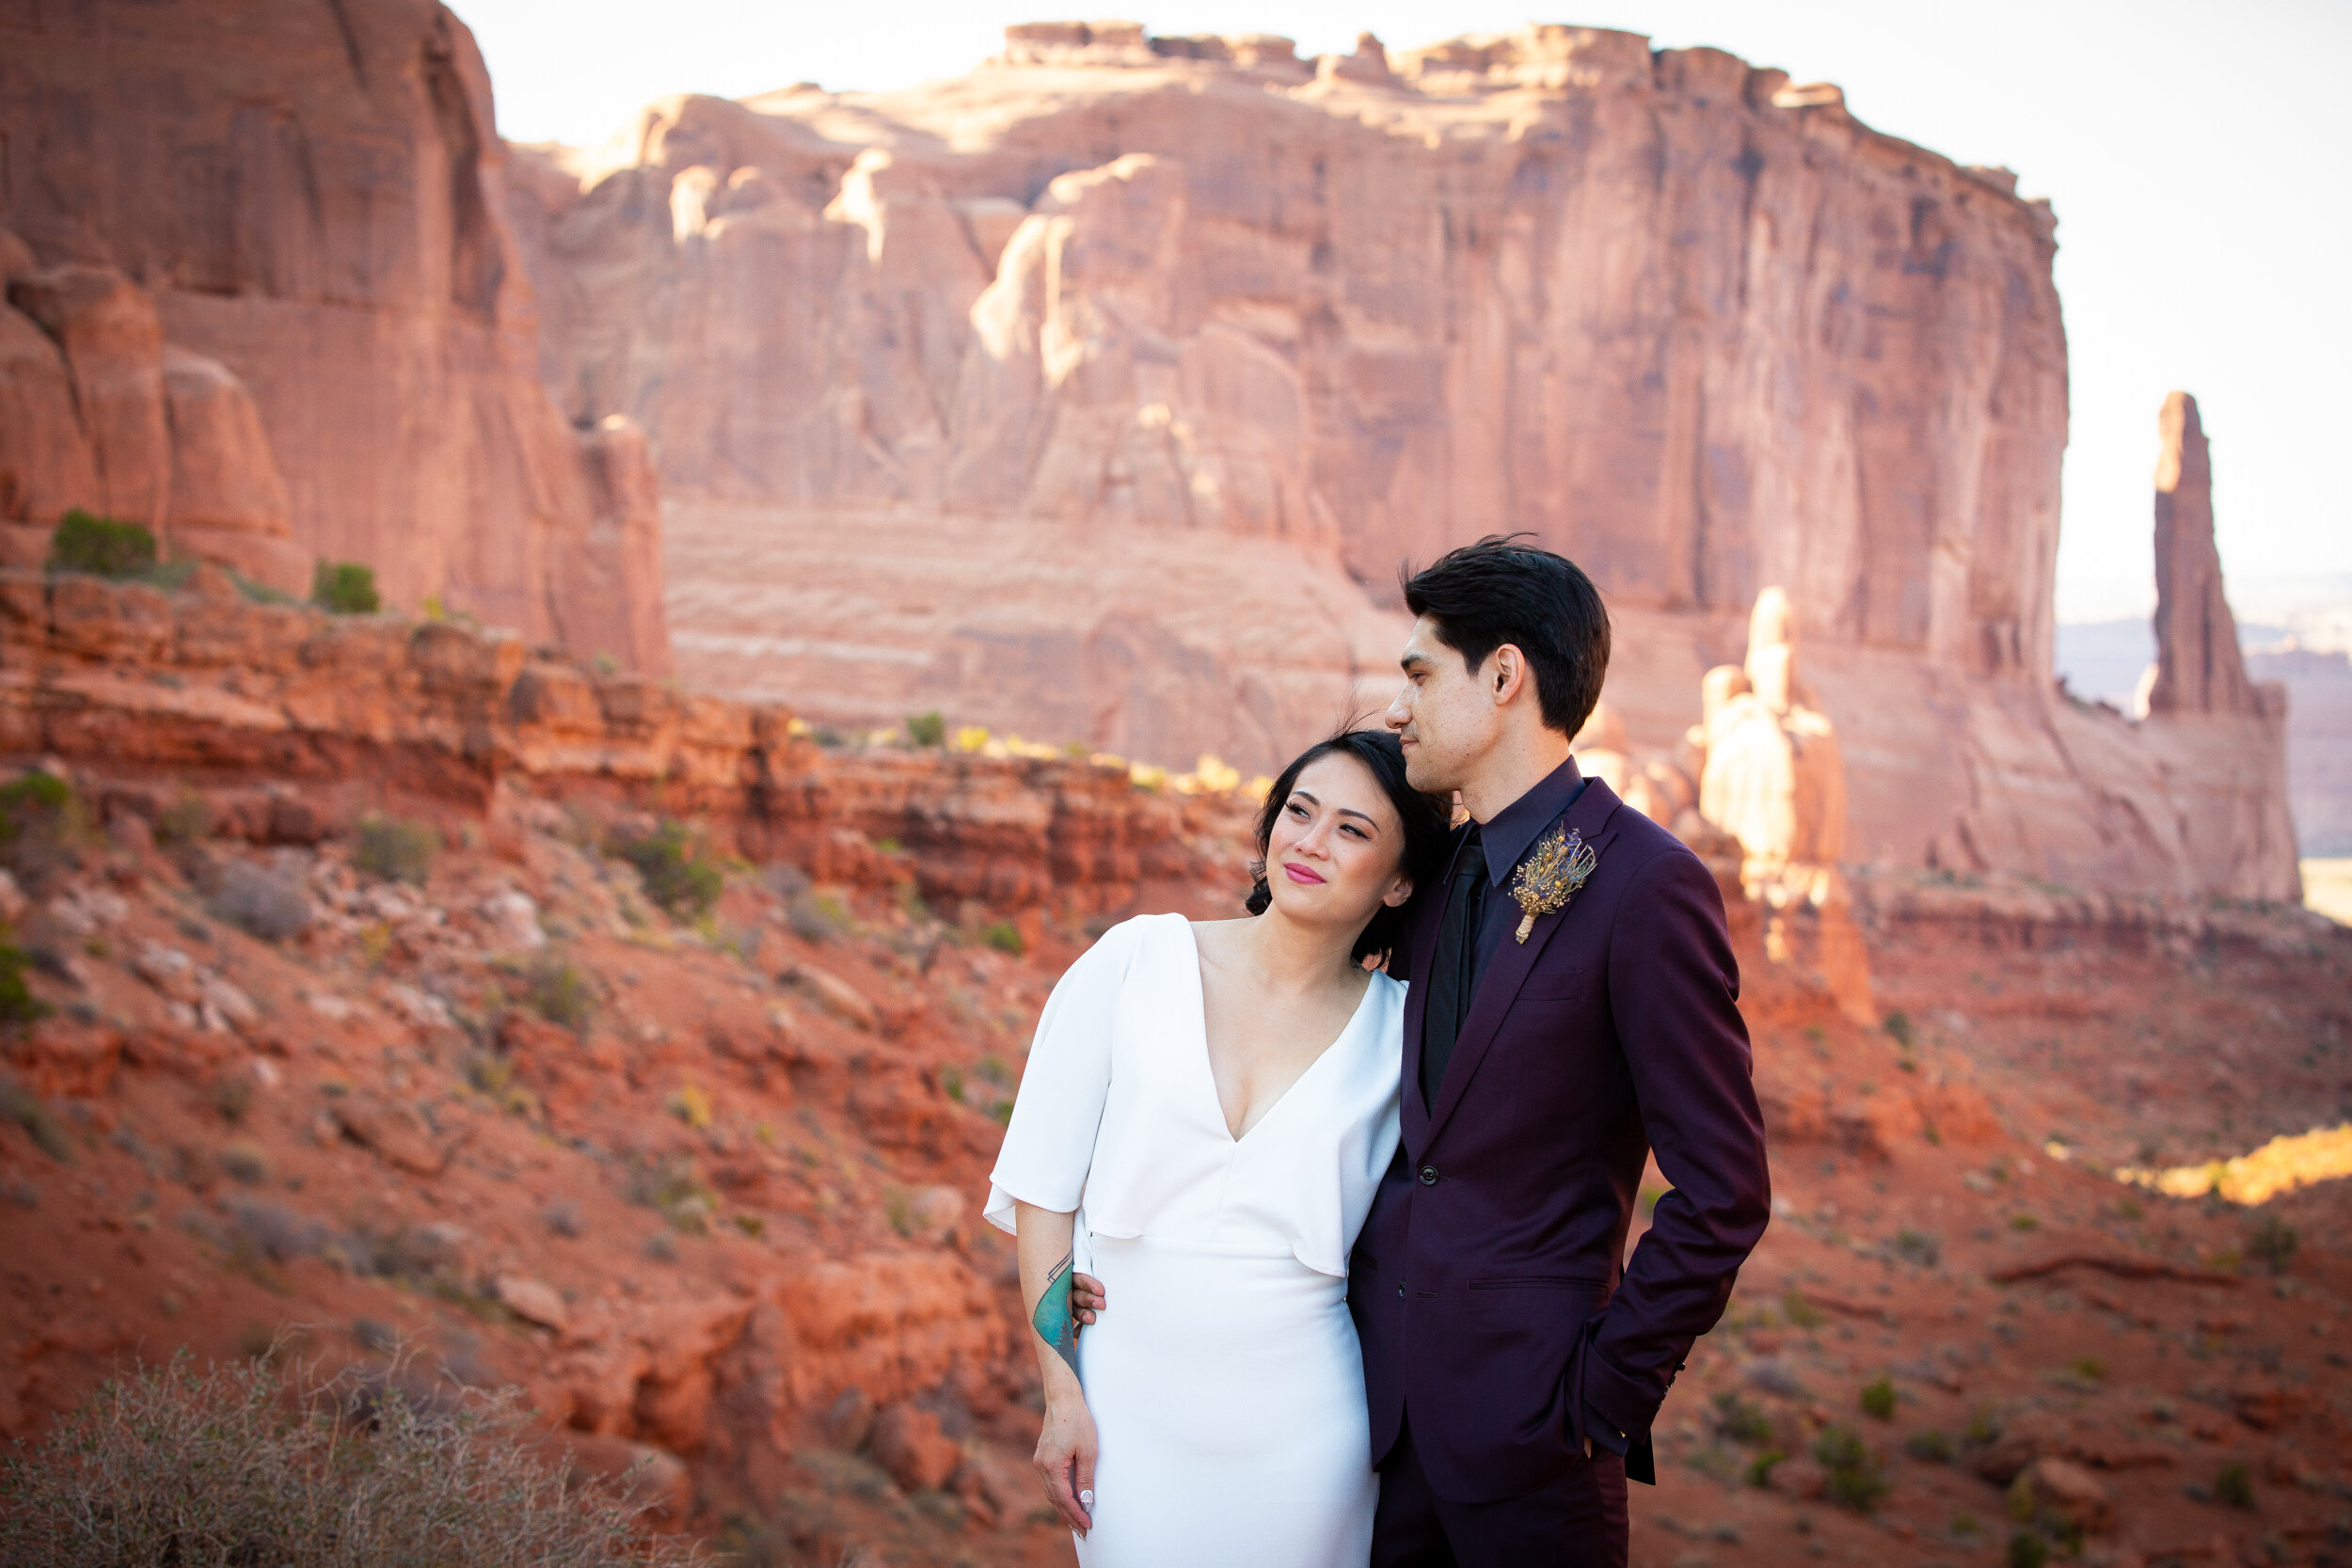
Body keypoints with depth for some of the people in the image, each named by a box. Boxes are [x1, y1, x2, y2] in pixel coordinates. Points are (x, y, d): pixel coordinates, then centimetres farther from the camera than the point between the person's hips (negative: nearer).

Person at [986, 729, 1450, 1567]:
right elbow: (1041, 1180, -3)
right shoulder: (1136, 959, -4)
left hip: (1300, 1425, 1)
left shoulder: (1399, 1029, -1)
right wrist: (1062, 1393, -5)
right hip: (1132, 1399, 0)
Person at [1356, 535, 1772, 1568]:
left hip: (1521, 1405, -6)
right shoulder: (1438, 879, 10)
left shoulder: (1645, 887, -14)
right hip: (1383, 1386, 7)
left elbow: (1723, 1193, -14)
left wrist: (1606, 1394, -12)